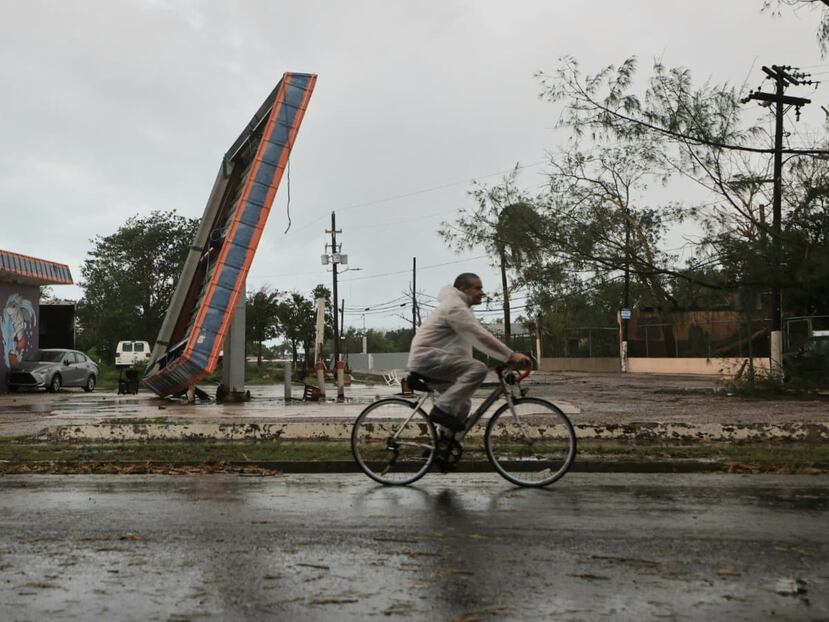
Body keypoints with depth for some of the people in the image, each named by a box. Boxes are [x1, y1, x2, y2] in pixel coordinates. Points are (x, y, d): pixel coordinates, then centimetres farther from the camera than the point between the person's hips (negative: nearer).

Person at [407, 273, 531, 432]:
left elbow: (477, 338, 21)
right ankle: (443, 410, -25)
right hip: (427, 355, -11)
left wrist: (507, 357, 14)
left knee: (462, 404, 12)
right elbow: (481, 337, -21)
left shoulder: (462, 308, 21)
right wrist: (511, 355, -21)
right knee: (478, 369, -24)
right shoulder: (455, 306, -13)